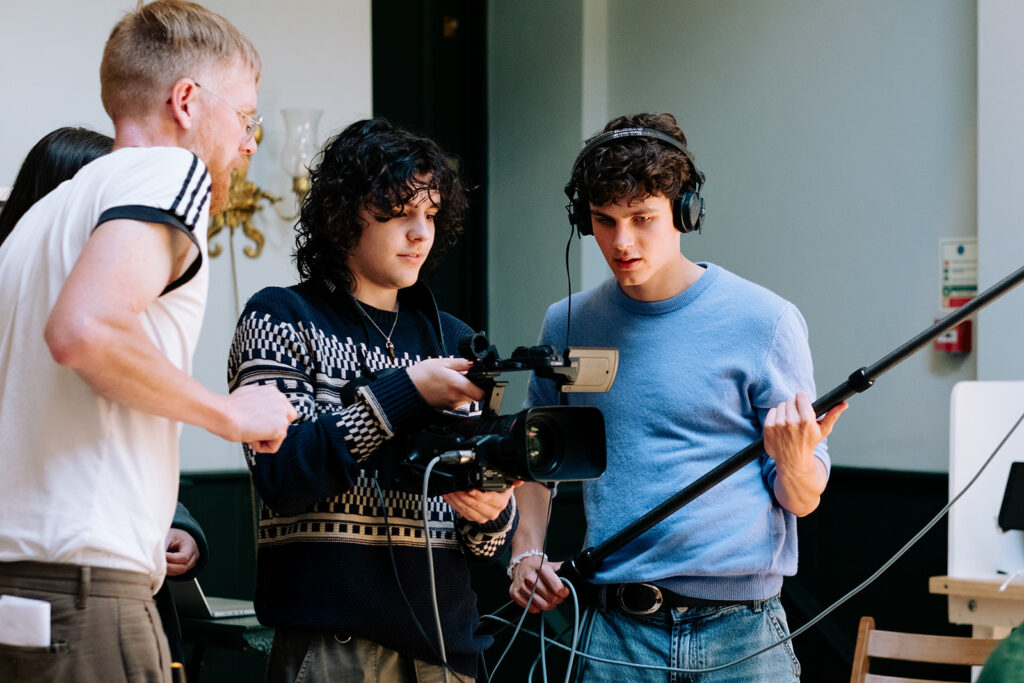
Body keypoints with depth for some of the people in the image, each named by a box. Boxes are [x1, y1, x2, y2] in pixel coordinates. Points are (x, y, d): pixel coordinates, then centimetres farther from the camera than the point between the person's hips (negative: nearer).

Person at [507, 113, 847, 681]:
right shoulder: (568, 325, 6)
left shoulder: (764, 322, -4)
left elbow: (801, 500, 0)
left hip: (739, 634, -2)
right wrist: (527, 550, 7)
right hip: (612, 634, 2)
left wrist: (795, 461, -21)